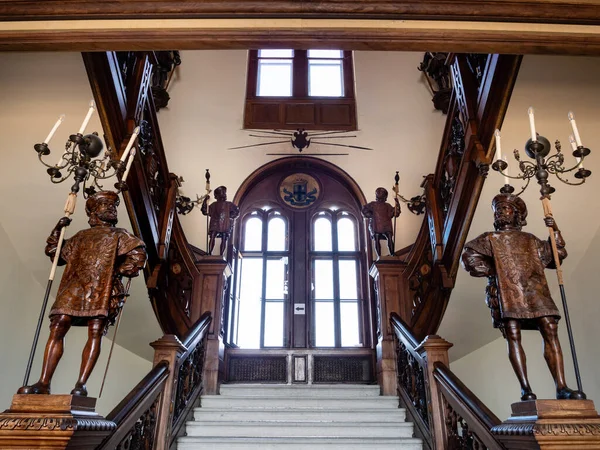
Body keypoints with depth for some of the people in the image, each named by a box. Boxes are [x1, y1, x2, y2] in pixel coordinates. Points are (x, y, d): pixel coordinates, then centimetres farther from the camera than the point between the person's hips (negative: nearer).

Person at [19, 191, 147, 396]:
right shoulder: (81, 236, 24)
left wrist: (118, 270, -5)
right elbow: (56, 253, 29)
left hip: (103, 289, -3)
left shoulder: (119, 235, 15)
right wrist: (58, 230, 20)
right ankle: (43, 383, -6)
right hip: (75, 288, 3)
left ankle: (81, 384, -14)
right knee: (57, 329, -9)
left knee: (95, 332, -14)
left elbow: (138, 254, 2)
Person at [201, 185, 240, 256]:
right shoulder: (213, 205, 16)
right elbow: (205, 212, 12)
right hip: (215, 224, 0)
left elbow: (237, 211, 7)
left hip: (225, 225, 0)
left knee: (224, 240, -5)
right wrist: (205, 202, 4)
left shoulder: (229, 204, 12)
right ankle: (209, 254, -17)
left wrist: (231, 217, -4)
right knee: (212, 237, -15)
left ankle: (221, 255, -3)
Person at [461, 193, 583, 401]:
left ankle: (561, 387, -10)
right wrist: (490, 270, -1)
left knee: (550, 331, -11)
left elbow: (557, 255, 26)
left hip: (535, 291, 3)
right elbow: (469, 257, 4)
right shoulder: (490, 239, 14)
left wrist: (555, 231, 17)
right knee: (513, 336, -13)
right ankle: (526, 389, -12)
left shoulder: (530, 240, 22)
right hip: (507, 292, -3)